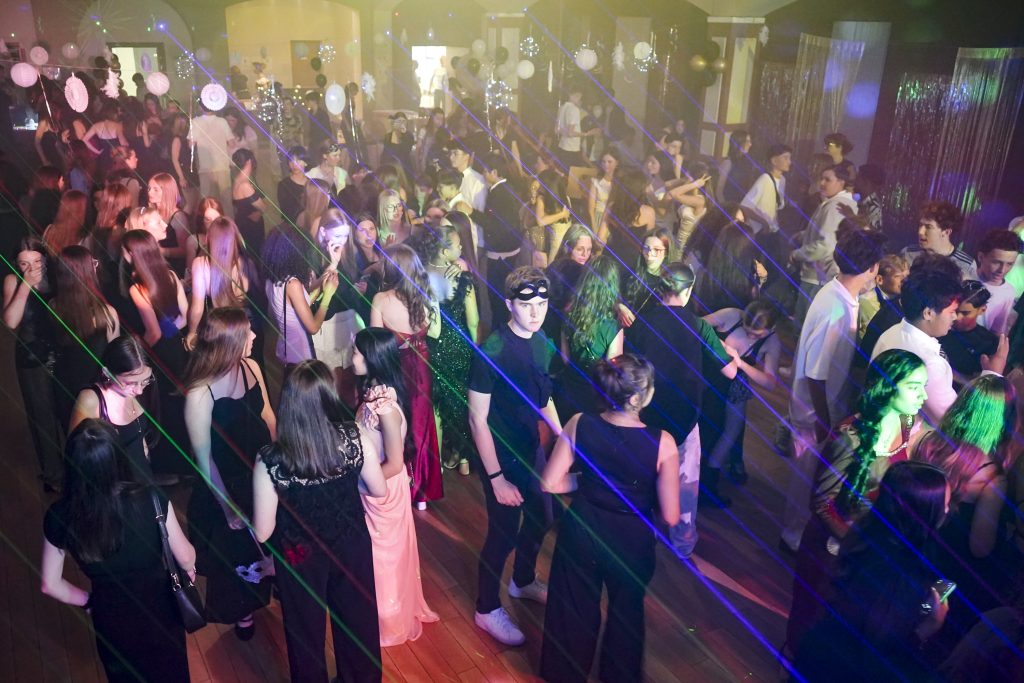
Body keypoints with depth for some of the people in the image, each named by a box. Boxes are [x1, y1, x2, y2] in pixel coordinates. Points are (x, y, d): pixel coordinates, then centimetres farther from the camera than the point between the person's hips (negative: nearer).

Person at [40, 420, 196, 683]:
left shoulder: (59, 516, -22)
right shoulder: (151, 500, -29)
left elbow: (50, 585, -7)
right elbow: (186, 559, -15)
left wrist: (88, 601, 10)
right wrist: (189, 569, 8)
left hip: (111, 622, 2)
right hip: (159, 613, -2)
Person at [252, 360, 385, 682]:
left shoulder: (271, 460, -29)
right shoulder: (354, 439, -23)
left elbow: (262, 532, -18)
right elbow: (379, 490, -6)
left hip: (302, 557, -2)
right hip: (352, 546, 2)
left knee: (306, 627, 26)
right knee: (357, 618, 28)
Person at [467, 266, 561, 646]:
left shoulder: (542, 343, -4)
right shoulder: (491, 352, -25)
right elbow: (477, 420, -21)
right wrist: (496, 478, -19)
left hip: (532, 449, 7)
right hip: (501, 457, -7)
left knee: (540, 519, 22)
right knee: (503, 533, 7)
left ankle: (523, 582, 50)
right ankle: (487, 610, 31)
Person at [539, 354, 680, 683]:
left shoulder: (579, 424, -19)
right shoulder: (662, 443, -25)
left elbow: (550, 483, -13)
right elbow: (670, 516, -19)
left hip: (581, 533, 2)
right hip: (631, 541, -1)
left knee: (574, 608, 27)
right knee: (626, 611, 29)